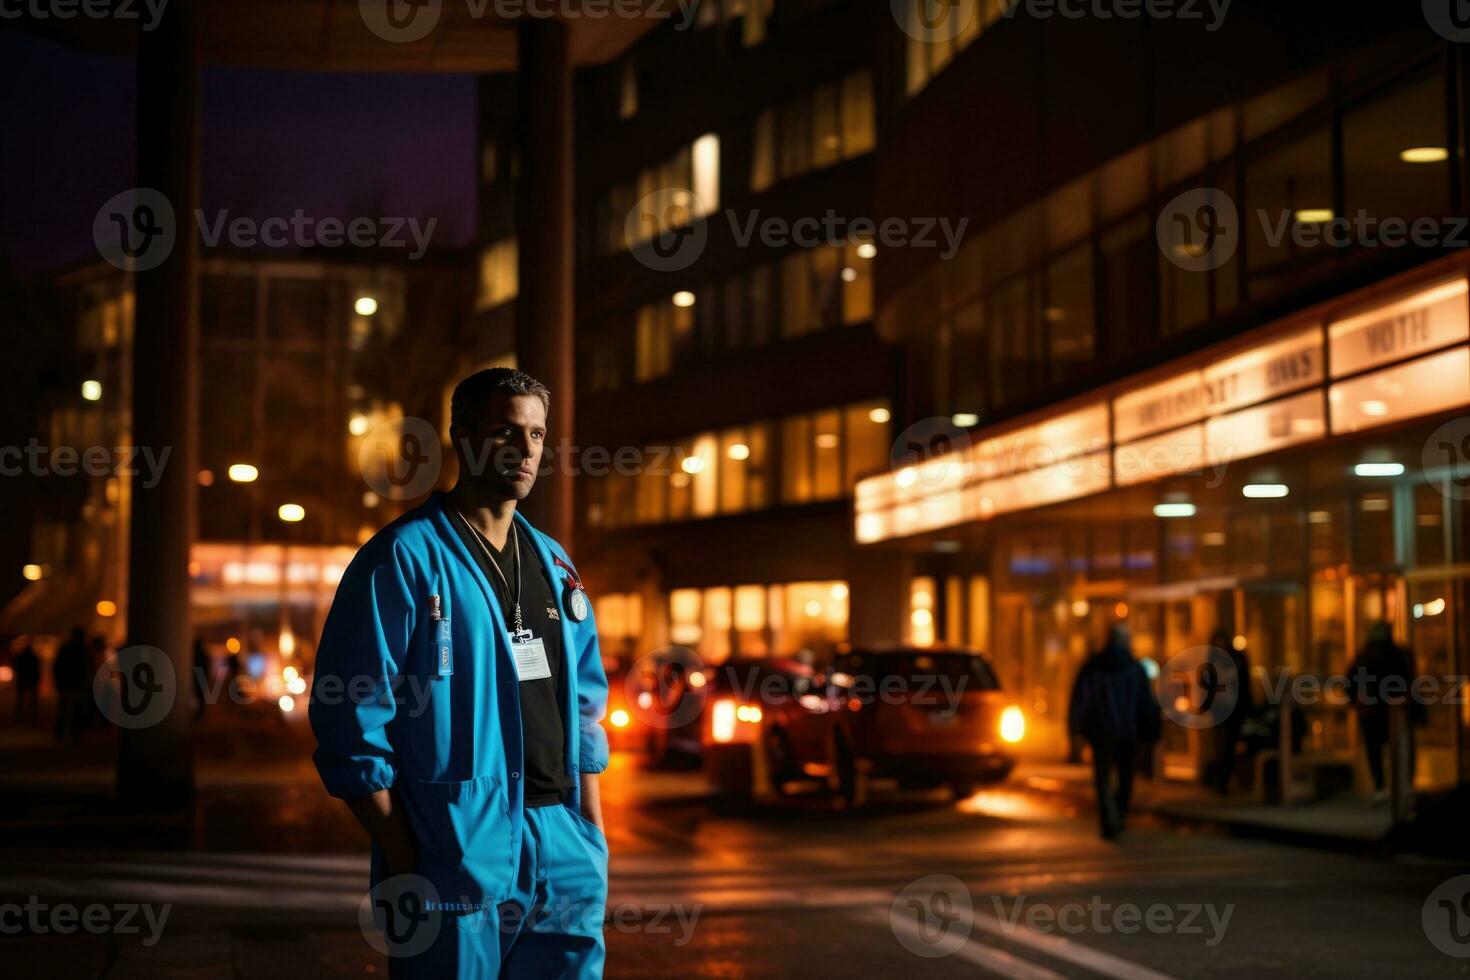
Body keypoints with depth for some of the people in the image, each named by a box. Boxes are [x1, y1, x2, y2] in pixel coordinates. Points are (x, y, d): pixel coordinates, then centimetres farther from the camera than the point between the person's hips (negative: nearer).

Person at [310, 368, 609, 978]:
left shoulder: (554, 565, 14)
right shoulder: (404, 558, -7)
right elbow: (353, 723, -11)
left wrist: (595, 838, 10)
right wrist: (403, 869, -14)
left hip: (564, 858, 6)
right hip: (458, 854, -6)